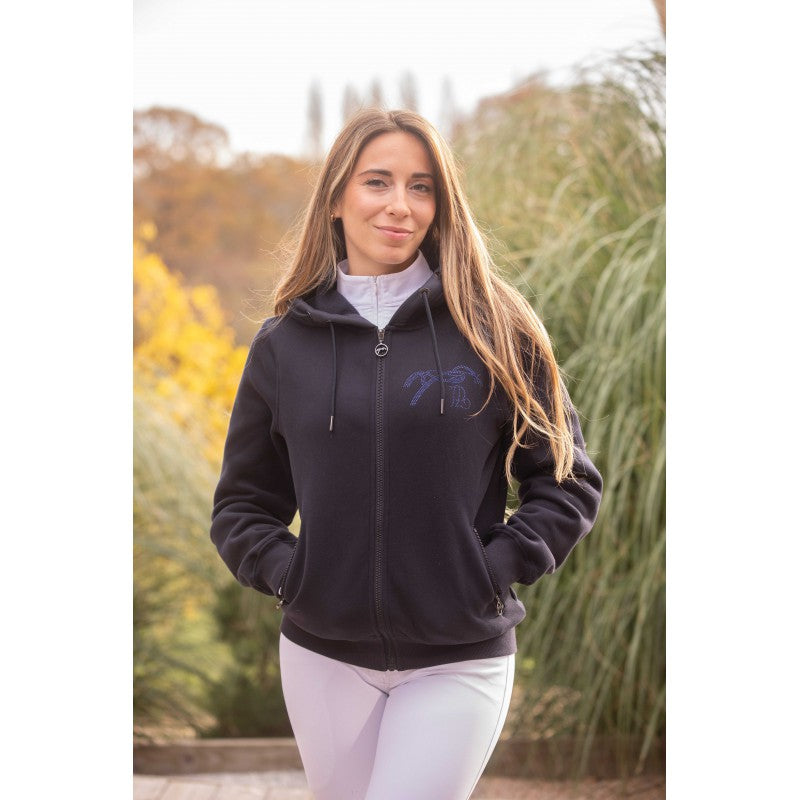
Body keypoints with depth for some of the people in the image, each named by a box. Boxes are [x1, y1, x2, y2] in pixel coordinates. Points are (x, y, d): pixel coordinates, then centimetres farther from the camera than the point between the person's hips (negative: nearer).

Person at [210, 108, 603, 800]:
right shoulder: (283, 344, 3)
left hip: (459, 662, -2)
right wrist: (285, 570, -5)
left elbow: (569, 480, 1)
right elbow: (242, 502, 12)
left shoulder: (498, 329, -3)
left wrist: (496, 570, -10)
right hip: (321, 656, 3)